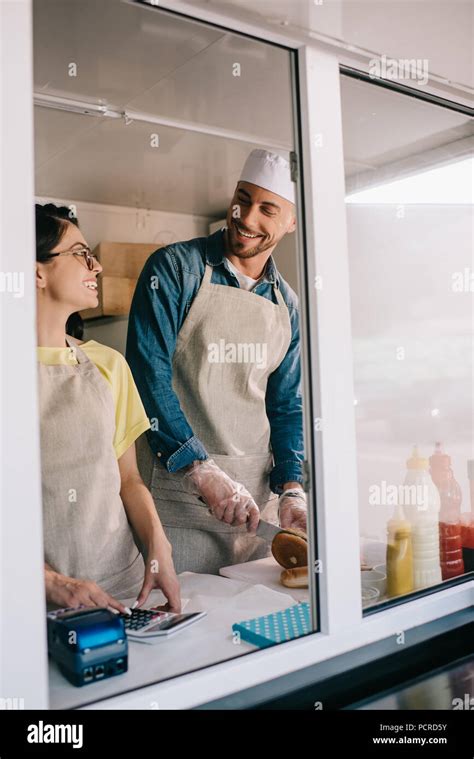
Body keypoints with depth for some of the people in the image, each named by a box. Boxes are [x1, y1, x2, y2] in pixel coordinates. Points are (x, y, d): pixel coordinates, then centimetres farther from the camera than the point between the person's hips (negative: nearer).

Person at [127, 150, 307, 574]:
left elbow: (287, 405, 10)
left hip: (257, 495, 5)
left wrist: (291, 489, -4)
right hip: (176, 492, -5)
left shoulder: (287, 305, 9)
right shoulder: (175, 267, -7)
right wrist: (203, 472, -21)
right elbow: (150, 375, -15)